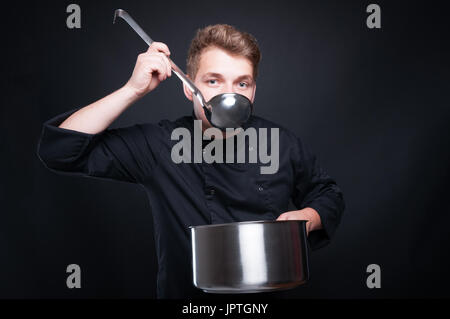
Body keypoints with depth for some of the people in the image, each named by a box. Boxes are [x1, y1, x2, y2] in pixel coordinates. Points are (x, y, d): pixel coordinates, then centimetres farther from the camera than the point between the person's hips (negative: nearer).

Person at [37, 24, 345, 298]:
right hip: (184, 294, -1)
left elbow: (329, 195, 15)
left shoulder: (283, 145, -2)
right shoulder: (159, 145, -8)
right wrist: (133, 90, -19)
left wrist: (308, 217, -9)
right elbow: (60, 150, -13)